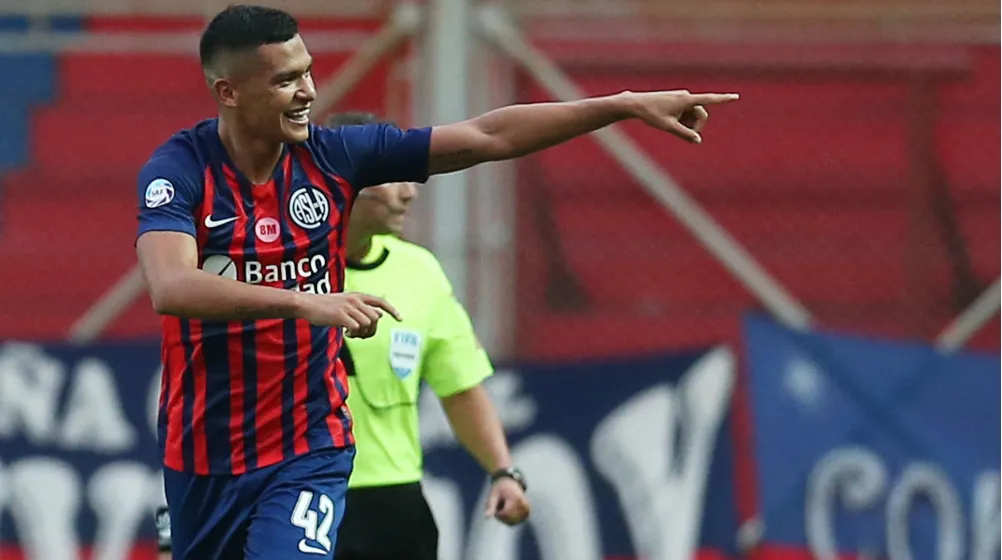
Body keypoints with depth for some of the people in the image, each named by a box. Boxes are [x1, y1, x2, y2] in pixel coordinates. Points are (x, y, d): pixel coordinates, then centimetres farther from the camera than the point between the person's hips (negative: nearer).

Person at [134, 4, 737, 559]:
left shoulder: (334, 155, -3)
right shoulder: (179, 168, -13)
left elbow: (488, 138, 0)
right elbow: (171, 288, -30)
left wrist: (629, 105, -4)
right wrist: (303, 302, -42)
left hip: (308, 450, 0)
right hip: (202, 459, 0)